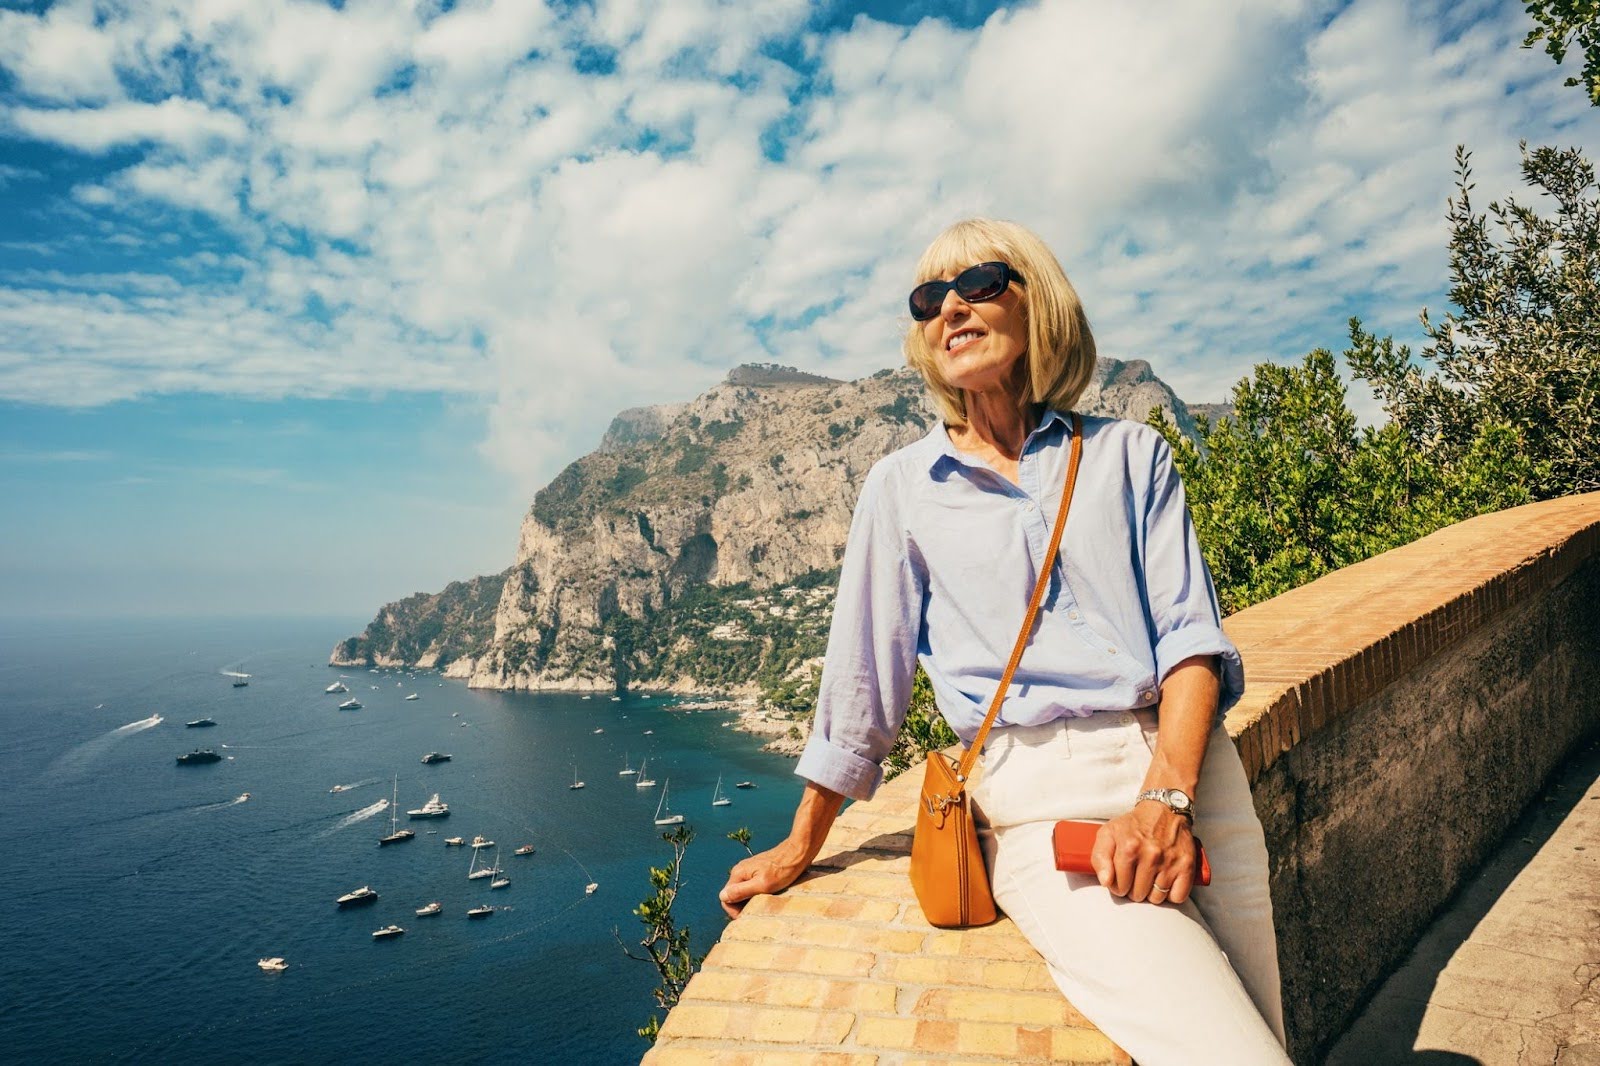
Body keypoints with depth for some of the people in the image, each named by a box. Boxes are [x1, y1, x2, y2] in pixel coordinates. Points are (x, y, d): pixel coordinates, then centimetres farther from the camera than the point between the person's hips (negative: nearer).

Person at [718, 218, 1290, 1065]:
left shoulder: (1128, 453, 12)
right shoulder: (902, 487, 9)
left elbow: (1190, 631, 2)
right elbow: (861, 676, 12)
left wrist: (1165, 797, -15)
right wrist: (801, 847, 16)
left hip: (1188, 771, 3)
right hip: (1042, 805, -2)